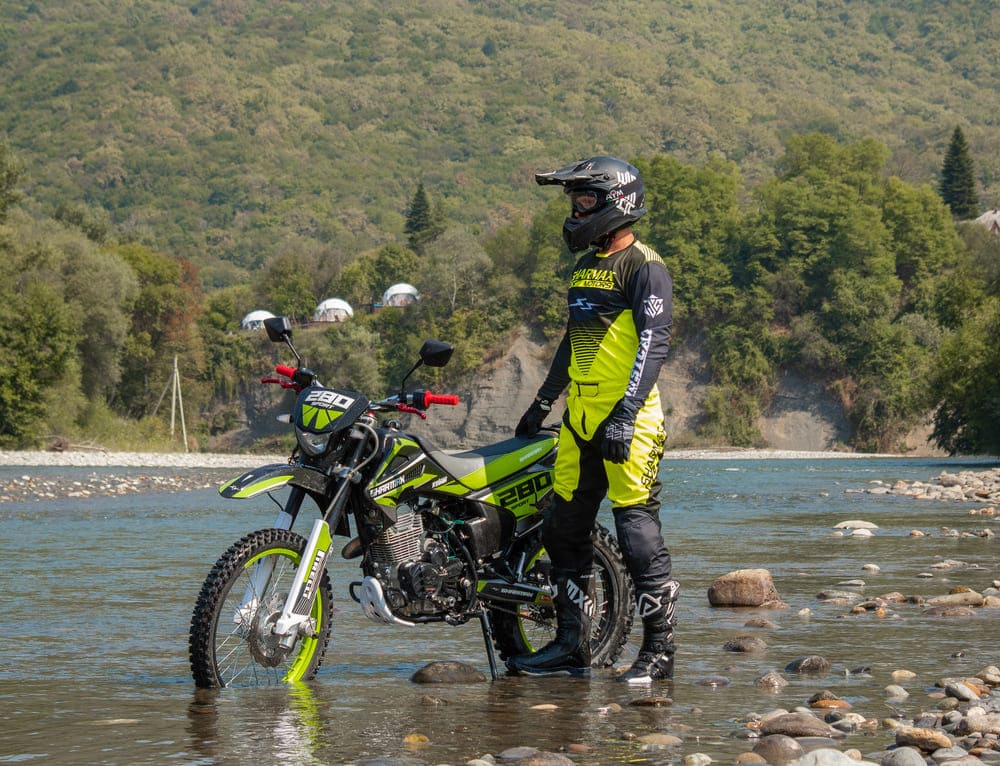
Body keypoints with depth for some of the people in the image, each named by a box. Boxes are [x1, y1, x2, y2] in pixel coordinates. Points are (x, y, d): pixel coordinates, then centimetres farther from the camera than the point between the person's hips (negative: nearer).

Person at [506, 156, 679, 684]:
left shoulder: (644, 267, -8)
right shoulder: (585, 265, 19)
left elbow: (654, 341, -16)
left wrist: (626, 413, -24)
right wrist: (543, 402, 29)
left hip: (627, 420, -9)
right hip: (580, 418, 9)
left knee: (637, 530, -9)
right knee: (564, 530, 9)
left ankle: (659, 650, -3)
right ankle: (571, 645, 17)